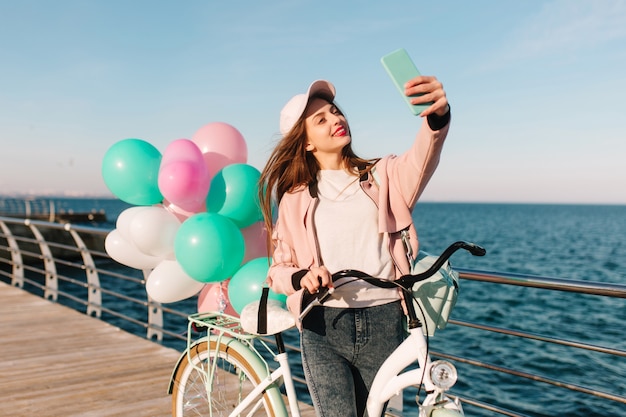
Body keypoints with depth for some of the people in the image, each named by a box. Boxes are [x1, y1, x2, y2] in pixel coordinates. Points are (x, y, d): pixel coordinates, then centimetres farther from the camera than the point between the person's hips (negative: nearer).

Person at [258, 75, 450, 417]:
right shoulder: (295, 198, 7)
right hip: (323, 327, 0)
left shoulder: (382, 176, 5)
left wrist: (438, 117, -40)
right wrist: (302, 277, -16)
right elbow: (278, 269, 8)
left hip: (383, 324, 1)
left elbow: (420, 162, -19)